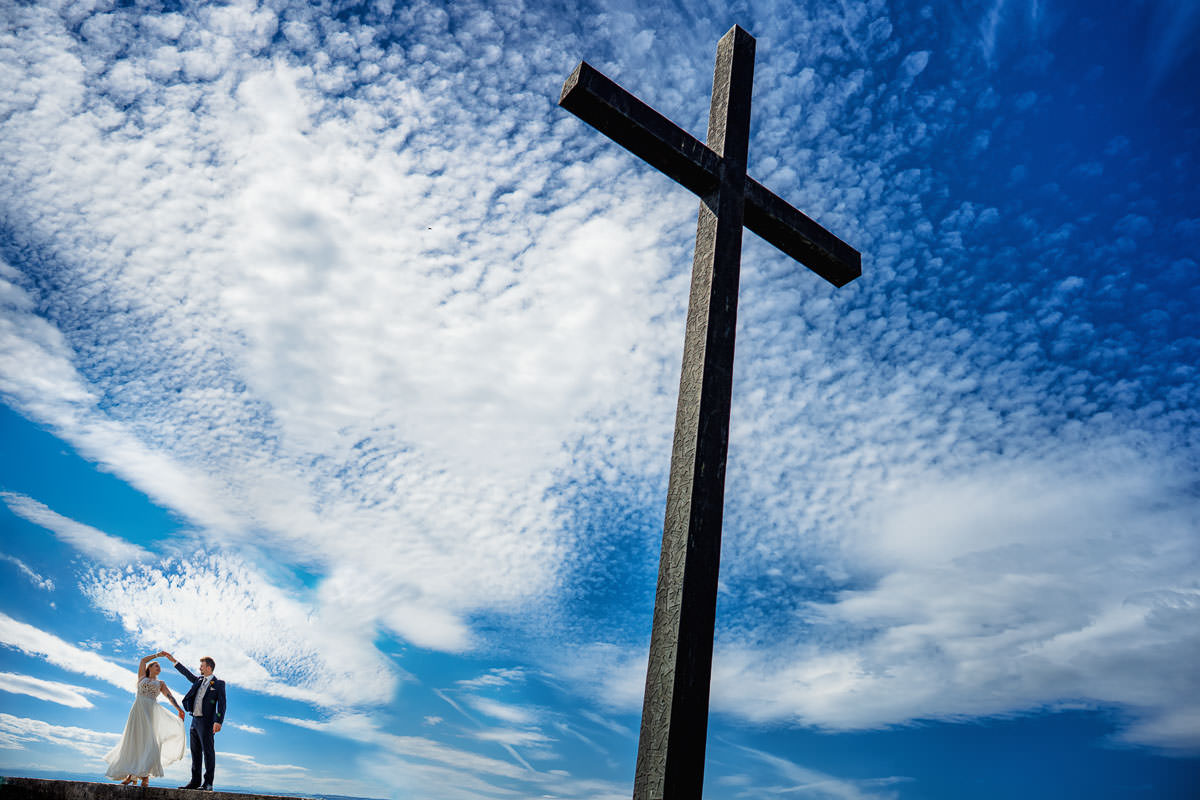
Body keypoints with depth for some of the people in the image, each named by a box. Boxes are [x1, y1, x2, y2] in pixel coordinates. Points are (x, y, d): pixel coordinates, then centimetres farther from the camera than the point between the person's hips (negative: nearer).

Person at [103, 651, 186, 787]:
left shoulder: (161, 683, 21)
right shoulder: (142, 678, 22)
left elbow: (169, 696, 8)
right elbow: (143, 661, 17)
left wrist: (178, 708, -5)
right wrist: (157, 655, 23)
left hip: (151, 711, 0)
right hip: (138, 709, 0)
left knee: (148, 740, -11)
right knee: (134, 741, -4)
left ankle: (145, 776, -10)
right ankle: (130, 775, 1)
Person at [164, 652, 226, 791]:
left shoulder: (218, 683, -3)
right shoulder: (199, 680, 18)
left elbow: (222, 704, -10)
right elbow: (187, 673, 29)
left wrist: (218, 721, -21)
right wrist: (174, 661, 26)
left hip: (206, 722, -7)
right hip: (195, 720, 7)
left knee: (208, 751, -6)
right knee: (195, 752, 10)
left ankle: (208, 783, -5)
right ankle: (195, 781, 17)